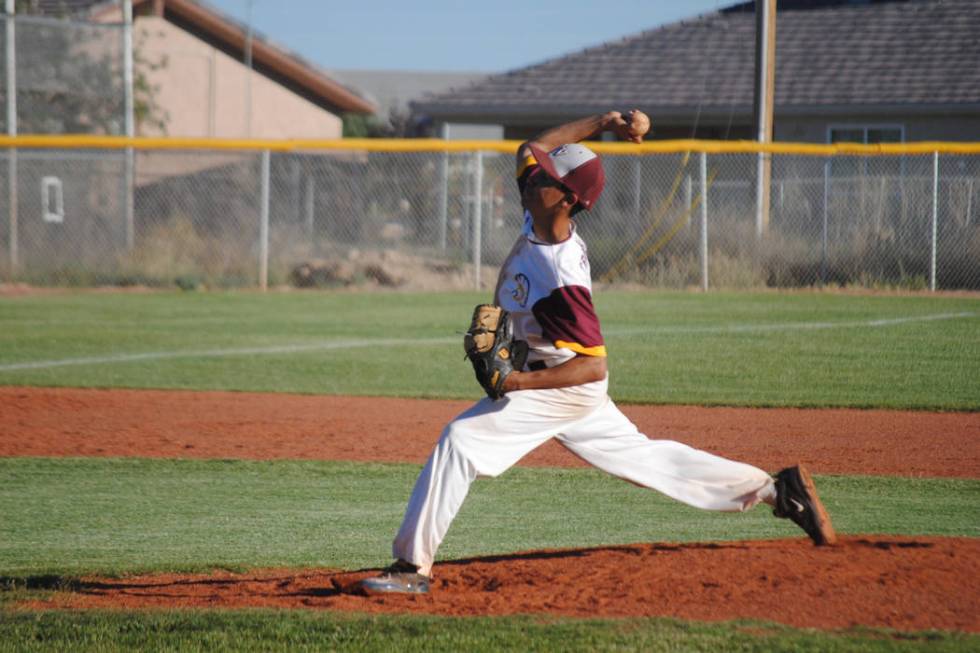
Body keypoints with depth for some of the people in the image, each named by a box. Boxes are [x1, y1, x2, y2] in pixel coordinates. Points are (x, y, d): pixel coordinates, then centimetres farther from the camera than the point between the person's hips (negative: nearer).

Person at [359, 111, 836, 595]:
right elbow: (532, 148, 7)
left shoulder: (561, 278, -33)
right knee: (640, 456, 19)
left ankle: (413, 566, -18)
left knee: (460, 440, -18)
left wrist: (522, 382, -39)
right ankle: (774, 489, 23)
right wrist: (600, 123, 0)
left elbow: (594, 366, -31)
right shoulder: (539, 216, -10)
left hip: (559, 387, -10)